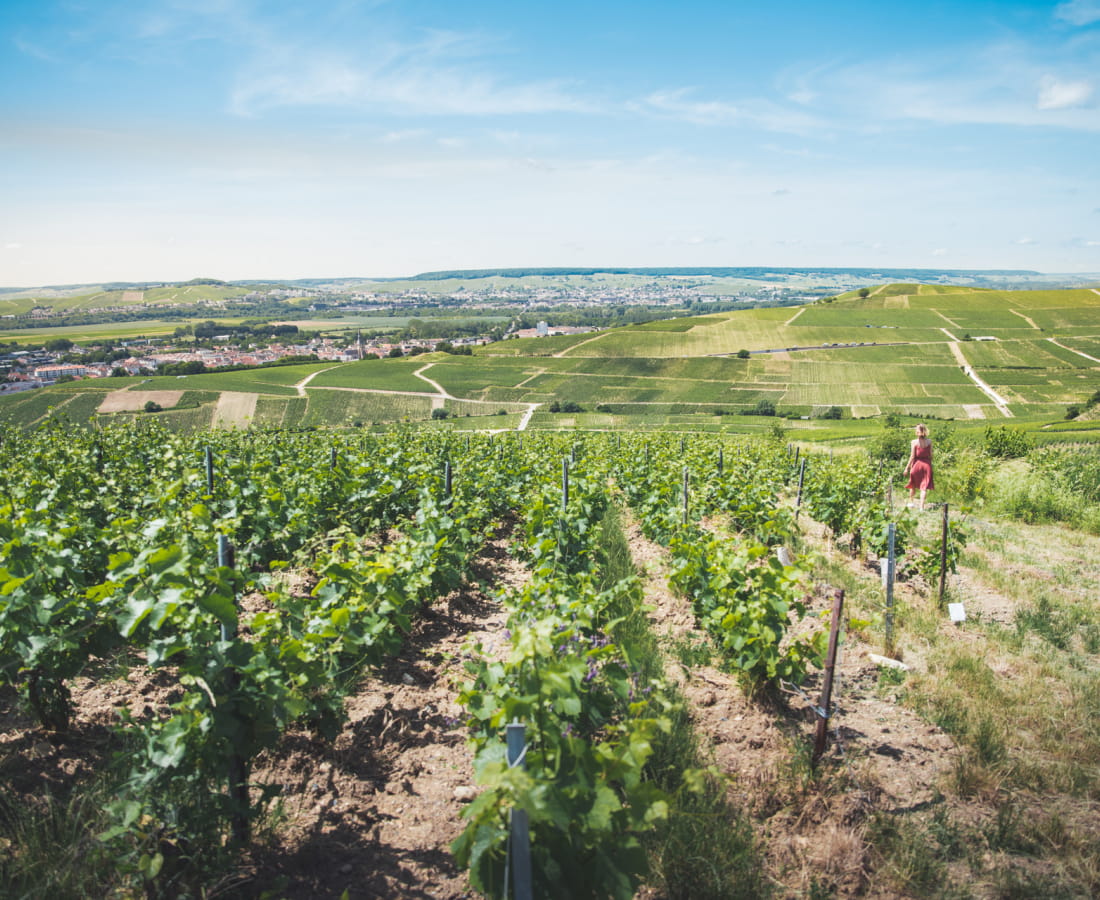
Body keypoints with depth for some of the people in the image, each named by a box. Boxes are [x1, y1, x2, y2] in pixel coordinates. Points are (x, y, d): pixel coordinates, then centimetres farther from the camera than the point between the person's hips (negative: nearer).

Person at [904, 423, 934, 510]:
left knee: (913, 485, 18)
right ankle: (921, 506, -3)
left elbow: (912, 457, -10)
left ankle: (911, 502, 30)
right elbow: (931, 455, 2)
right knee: (924, 486, 3)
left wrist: (907, 467, -3)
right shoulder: (929, 442, -2)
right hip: (927, 464, 2)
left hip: (917, 464, -2)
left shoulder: (914, 442, -10)